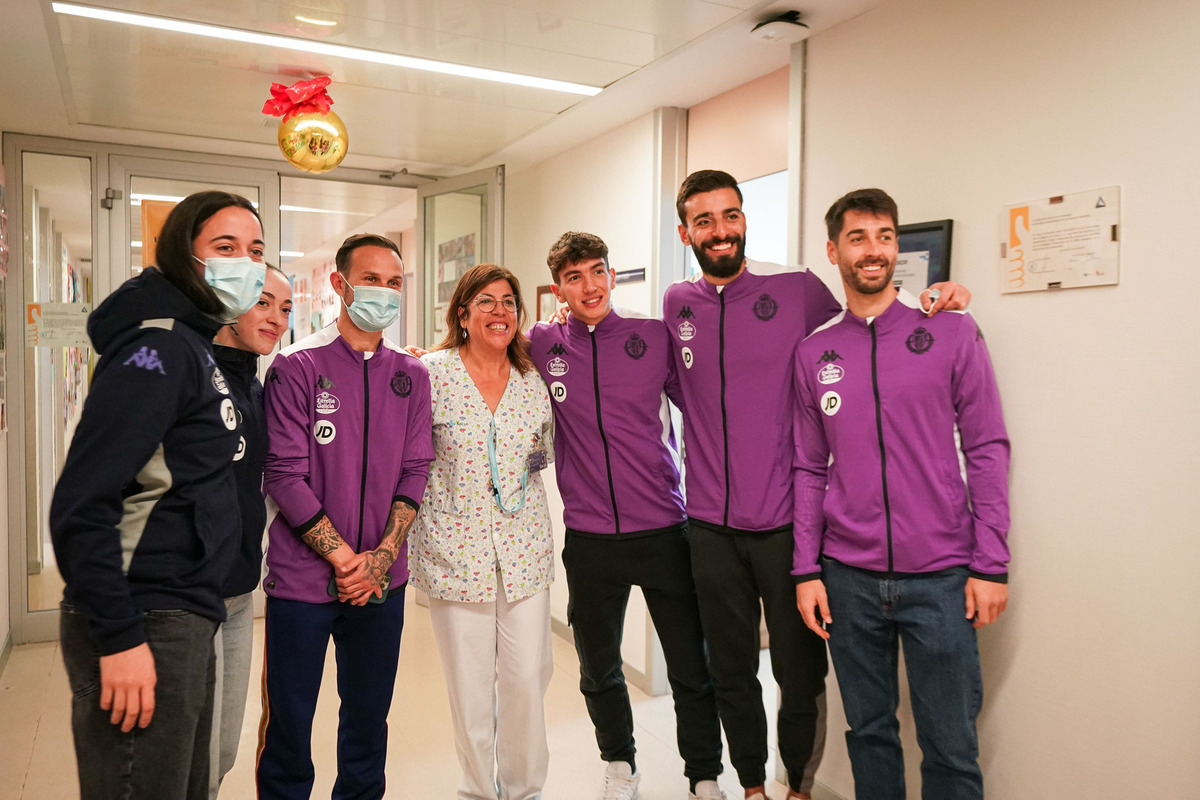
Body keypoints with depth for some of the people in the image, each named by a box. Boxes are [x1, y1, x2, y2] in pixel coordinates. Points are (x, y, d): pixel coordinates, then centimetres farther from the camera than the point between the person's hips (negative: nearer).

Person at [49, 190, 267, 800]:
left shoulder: (194, 346, 13)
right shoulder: (158, 347, -15)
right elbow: (81, 503, -22)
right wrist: (117, 637, -21)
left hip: (184, 621, 9)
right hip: (143, 629, -9)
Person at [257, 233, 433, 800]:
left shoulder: (411, 376, 6)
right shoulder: (297, 366, -5)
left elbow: (415, 472, 3)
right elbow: (285, 476, -10)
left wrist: (382, 556, -9)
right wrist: (345, 558, -14)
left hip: (383, 581, 4)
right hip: (303, 579, -3)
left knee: (369, 718, 16)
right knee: (288, 722, 8)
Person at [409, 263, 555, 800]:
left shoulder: (533, 381, 7)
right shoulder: (431, 373, -5)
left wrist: (536, 460, 4)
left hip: (525, 549, 3)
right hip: (457, 549, -3)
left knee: (528, 675, 6)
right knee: (469, 684, 6)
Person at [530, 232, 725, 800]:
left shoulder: (656, 338, -2)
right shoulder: (541, 345, 0)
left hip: (663, 532, -1)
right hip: (589, 539, 1)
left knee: (692, 670, 9)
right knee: (599, 670, 18)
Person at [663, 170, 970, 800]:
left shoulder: (797, 289, -5)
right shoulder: (677, 304, 6)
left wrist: (932, 299, -10)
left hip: (785, 523, -3)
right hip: (710, 527, 3)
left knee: (799, 676, 10)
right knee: (730, 672, 17)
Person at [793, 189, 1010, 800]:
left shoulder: (952, 334, 0)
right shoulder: (813, 353, 6)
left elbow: (987, 450, -1)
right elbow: (809, 469, 8)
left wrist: (990, 564, -5)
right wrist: (806, 570, 3)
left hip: (940, 577, -2)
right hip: (849, 579, 2)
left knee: (950, 746, 7)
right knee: (869, 730, 15)